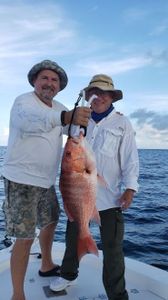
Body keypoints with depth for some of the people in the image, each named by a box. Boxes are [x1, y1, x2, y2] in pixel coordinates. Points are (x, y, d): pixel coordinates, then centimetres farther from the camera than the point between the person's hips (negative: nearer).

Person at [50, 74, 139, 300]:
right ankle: (68, 275, 45)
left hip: (109, 195, -3)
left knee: (112, 247, 4)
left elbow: (130, 159, -4)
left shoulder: (122, 123, -1)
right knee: (73, 237, 20)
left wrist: (130, 188, -15)